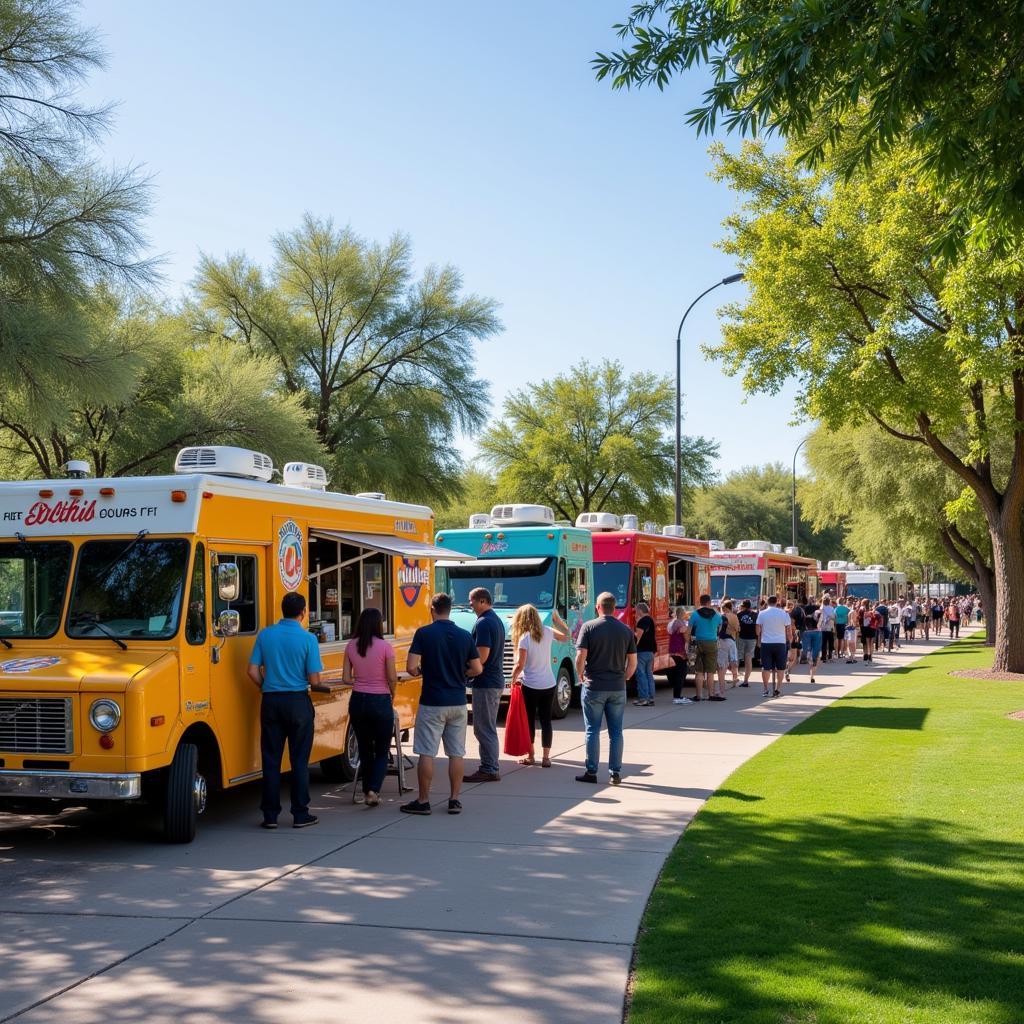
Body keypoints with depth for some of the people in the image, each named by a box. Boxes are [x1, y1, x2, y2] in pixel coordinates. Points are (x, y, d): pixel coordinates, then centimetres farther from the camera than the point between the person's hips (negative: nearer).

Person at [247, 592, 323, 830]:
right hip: (298, 702, -3)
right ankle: (300, 814, 9)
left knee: (271, 759, 8)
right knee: (299, 760, 6)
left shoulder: (265, 635, 1)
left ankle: (270, 815, 10)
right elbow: (314, 679, -10)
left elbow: (253, 671, -2)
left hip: (271, 702, 3)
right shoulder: (307, 638, -9)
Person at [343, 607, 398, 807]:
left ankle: (367, 792, 21)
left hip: (358, 701, 4)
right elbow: (392, 678, -9)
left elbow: (346, 678, 1)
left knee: (365, 750, 18)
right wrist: (392, 696, 9)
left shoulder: (351, 646, -1)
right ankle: (374, 790, -9)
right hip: (380, 701, -3)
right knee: (382, 751, 9)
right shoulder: (385, 647, -12)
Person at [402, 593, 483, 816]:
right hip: (458, 702, 3)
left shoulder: (424, 633, -8)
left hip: (432, 703, -3)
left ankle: (423, 801, 7)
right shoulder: (465, 636, 2)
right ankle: (455, 800, 13)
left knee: (426, 753, 3)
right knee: (457, 753, 10)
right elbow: (477, 669, 4)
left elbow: (411, 667, -14)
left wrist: (422, 672, 7)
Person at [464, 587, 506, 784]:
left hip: (485, 683, -10)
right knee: (488, 727, 16)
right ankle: (489, 767, 21)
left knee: (484, 728, -4)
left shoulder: (483, 623, -17)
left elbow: (482, 656, -22)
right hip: (496, 681, 10)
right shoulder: (496, 620, 15)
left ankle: (489, 770, -1)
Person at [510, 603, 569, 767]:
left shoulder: (525, 637, -15)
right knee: (546, 721, 8)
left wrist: (513, 679, -1)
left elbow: (520, 664, -17)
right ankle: (546, 757, 7)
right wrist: (558, 620, 25)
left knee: (529, 721, 9)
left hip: (530, 686, -4)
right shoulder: (547, 632, -1)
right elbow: (565, 637, 18)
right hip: (549, 685, 4)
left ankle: (530, 756, 16)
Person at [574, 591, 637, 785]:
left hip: (594, 687, -3)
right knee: (616, 731, 9)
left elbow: (581, 657, -13)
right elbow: (632, 662, 5)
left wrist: (580, 675, 4)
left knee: (593, 731, 5)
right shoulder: (626, 630, 3)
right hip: (618, 689, 3)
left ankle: (591, 772, 9)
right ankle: (615, 773, 11)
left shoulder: (589, 627, -7)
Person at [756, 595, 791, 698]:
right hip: (780, 643, 0)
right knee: (780, 668, 10)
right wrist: (790, 641, 17)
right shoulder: (784, 614, 0)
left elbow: (758, 630, 0)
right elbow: (789, 630, 3)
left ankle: (766, 690, 4)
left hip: (766, 643, 0)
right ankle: (778, 689, 8)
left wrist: (759, 639, 15)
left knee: (766, 668, 4)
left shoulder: (762, 614, -1)